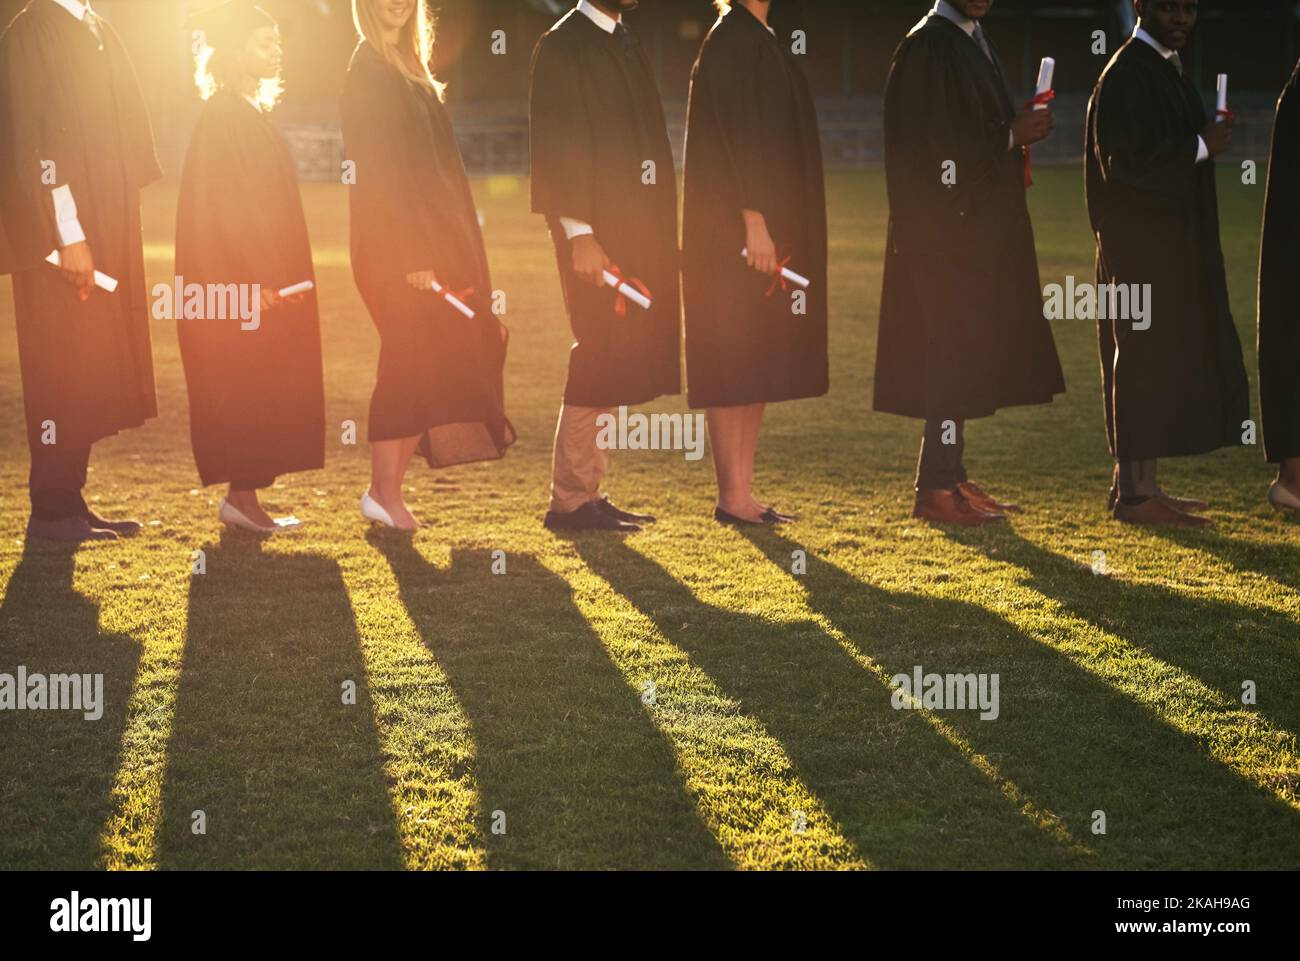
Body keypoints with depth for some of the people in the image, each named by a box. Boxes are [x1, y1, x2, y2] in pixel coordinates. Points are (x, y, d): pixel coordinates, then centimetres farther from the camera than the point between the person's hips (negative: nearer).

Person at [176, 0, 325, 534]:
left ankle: (244, 494, 13)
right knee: (245, 386, -5)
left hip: (264, 276, 9)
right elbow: (223, 202, -19)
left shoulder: (252, 112, 16)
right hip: (239, 280, -9)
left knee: (268, 388, 9)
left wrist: (280, 276, 17)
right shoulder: (225, 115, -13)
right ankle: (242, 496, 0)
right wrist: (257, 278, -22)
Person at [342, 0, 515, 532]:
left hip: (432, 238, 9)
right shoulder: (369, 72, -11)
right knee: (411, 366, -6)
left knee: (434, 364, 7)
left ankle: (387, 490, 12)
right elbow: (380, 170, -17)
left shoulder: (407, 66, 16)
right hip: (397, 246, -9)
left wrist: (439, 250, 14)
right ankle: (385, 492, 1)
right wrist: (413, 256, -20)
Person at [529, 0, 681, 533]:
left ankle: (588, 493, 16)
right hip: (594, 232, -8)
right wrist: (580, 236, -20)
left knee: (609, 364, 10)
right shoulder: (562, 46, -9)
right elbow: (556, 149, -14)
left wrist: (661, 231, 15)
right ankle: (570, 500, 0)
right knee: (599, 360, -7)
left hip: (638, 229, 8)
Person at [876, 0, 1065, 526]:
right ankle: (937, 489, -3)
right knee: (954, 351, -8)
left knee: (963, 353, 11)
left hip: (978, 228, 9)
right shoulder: (926, 48, -14)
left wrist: (1017, 133, 7)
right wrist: (1009, 138, -17)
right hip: (944, 231, -9)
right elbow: (929, 148, -20)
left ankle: (949, 478, 17)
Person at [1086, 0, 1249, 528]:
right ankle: (1135, 493, -5)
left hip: (1170, 243, 10)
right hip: (1142, 244, -10)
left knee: (1165, 360, 11)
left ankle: (1136, 484, 17)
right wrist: (1201, 146, -16)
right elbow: (1125, 158, -23)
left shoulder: (1164, 68, 15)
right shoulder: (1126, 74, -15)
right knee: (1147, 360, -8)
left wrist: (1206, 140, 7)